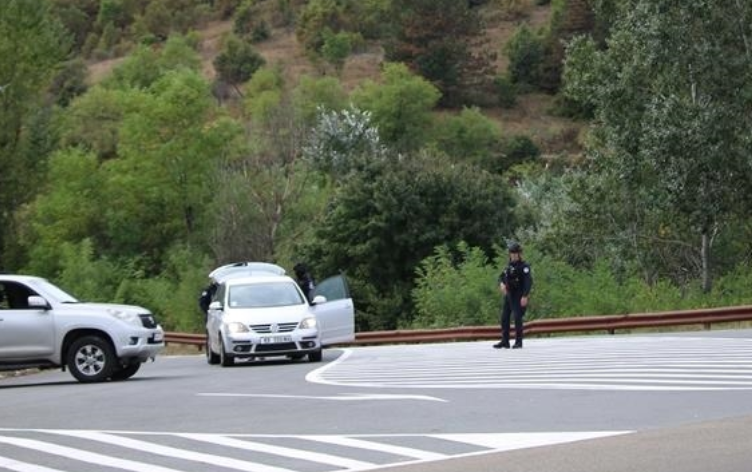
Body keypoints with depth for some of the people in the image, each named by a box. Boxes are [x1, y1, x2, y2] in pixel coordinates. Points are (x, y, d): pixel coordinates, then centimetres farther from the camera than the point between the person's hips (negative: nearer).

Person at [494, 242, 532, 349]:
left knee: (517, 317, -11)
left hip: (519, 296, -8)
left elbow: (529, 281, -19)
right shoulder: (509, 265, 11)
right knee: (504, 317, 7)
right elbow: (502, 276, 19)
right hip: (509, 295, 8)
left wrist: (525, 296, -26)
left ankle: (518, 341, -3)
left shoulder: (524, 266, -11)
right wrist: (502, 283, -5)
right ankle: (505, 341, 13)